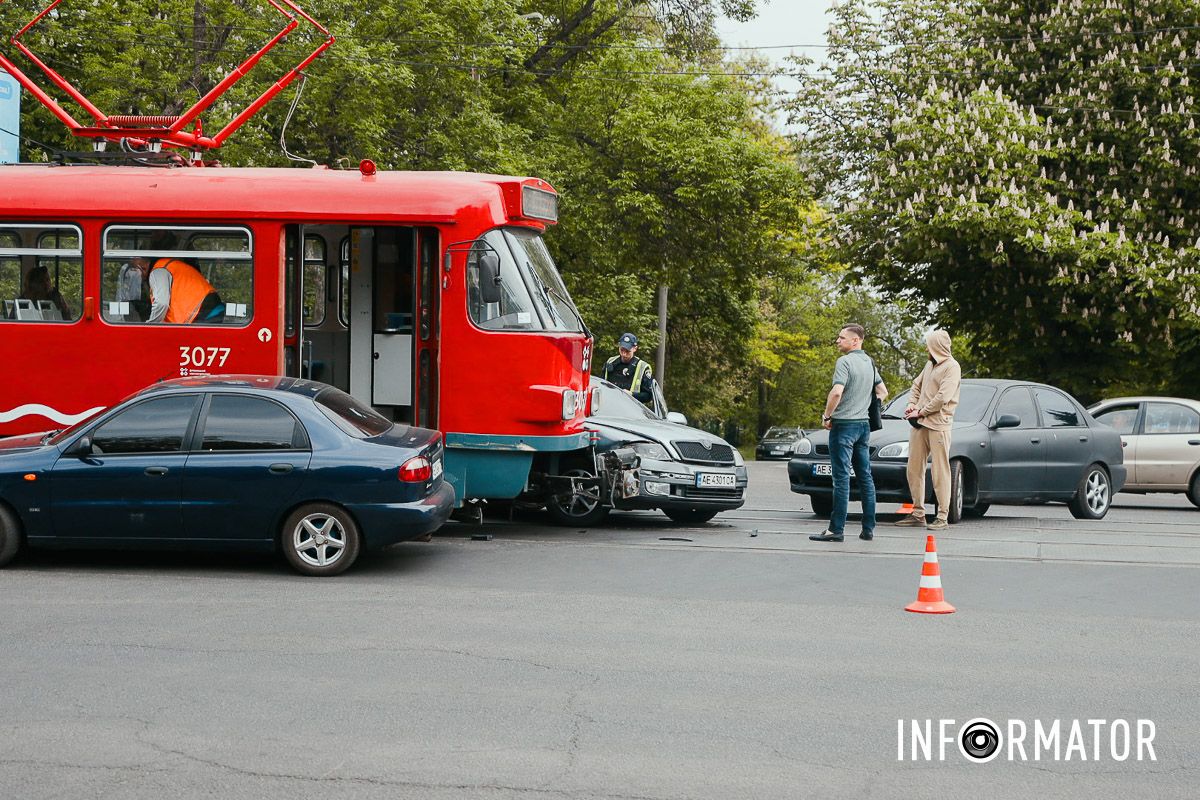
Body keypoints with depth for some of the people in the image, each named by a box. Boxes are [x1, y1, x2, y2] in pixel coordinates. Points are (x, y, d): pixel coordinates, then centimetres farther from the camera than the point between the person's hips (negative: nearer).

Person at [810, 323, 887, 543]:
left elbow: (836, 392, -25)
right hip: (864, 424, 8)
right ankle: (868, 529, 11)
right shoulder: (869, 362, 13)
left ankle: (836, 529, -8)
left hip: (844, 424, -8)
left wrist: (826, 416, -12)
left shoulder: (845, 362, -14)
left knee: (841, 478, -8)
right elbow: (882, 391, 22)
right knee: (865, 477, 9)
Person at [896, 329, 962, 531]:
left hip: (938, 424, -8)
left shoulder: (951, 367, -8)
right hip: (919, 424, 8)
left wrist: (920, 412, -12)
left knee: (940, 471, -6)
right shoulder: (930, 364, 18)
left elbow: (943, 397, -17)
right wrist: (911, 404, 7)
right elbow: (916, 385, 26)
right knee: (914, 468, 8)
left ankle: (943, 516, -4)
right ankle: (918, 514, 14)